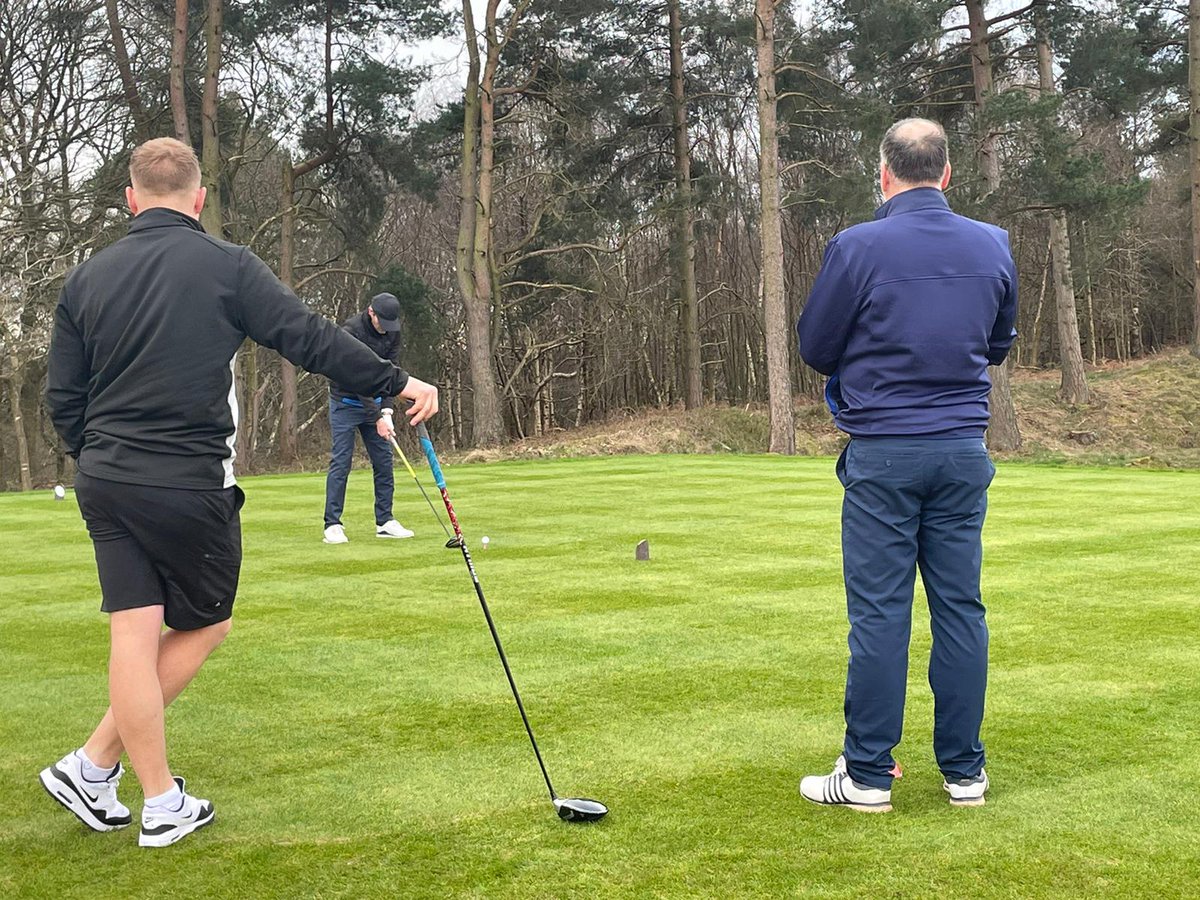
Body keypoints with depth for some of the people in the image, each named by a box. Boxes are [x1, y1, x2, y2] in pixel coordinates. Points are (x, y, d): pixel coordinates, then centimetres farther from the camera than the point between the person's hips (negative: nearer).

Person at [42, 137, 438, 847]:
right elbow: (309, 337, -11)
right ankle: (94, 764, 12)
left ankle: (163, 800, 10)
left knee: (135, 633, 6)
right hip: (190, 486, -5)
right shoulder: (227, 267, -6)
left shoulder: (86, 280, 8)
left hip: (105, 483, 5)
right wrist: (397, 382, -4)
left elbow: (63, 399, 10)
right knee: (204, 626, 12)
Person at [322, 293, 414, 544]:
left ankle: (385, 522, 8)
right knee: (341, 462, -8)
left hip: (375, 402, 6)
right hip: (346, 403, -6)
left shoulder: (392, 332, -6)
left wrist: (387, 410, -21)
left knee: (384, 461, 3)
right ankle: (332, 524, -3)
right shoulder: (351, 331, -25)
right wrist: (377, 417, -29)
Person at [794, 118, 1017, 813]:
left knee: (879, 613, 0)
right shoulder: (993, 246, 4)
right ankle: (965, 770, 16)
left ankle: (869, 775, 6)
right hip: (964, 451, 4)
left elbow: (815, 349, 1)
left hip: (883, 453, -4)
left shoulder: (858, 248, -10)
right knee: (961, 608, 9)